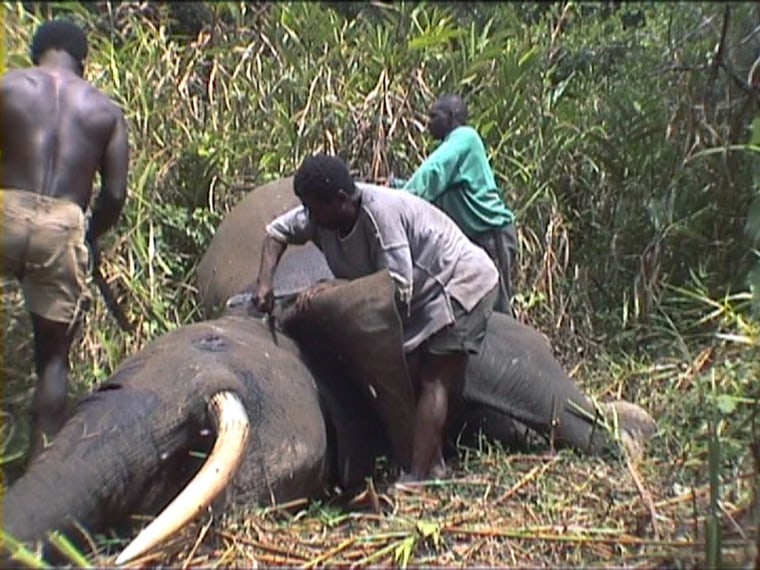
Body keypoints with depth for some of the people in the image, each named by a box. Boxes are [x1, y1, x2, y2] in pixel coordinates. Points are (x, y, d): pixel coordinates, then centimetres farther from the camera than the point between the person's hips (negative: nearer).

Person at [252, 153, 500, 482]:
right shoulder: (321, 216, -10)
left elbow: (398, 287, -34)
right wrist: (264, 282, -12)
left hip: (463, 283, -8)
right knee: (412, 378, 5)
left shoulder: (380, 210, -34)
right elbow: (277, 231, 4)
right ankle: (433, 467, 15)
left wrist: (334, 286, -33)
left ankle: (417, 478, -16)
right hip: (426, 293, 9)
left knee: (433, 381, -14)